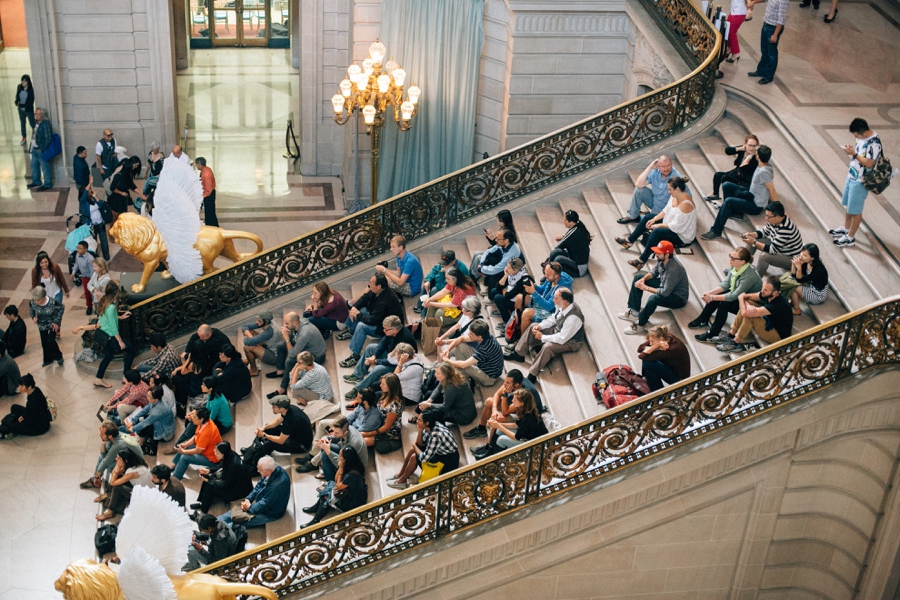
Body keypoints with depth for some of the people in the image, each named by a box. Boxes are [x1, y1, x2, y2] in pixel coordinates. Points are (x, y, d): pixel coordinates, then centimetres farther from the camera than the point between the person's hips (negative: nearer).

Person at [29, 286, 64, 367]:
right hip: (42, 326, 4)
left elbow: (62, 308, -15)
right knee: (44, 343, 14)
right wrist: (33, 317, -22)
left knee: (50, 341, -10)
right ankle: (48, 360, 37)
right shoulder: (32, 302, -23)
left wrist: (57, 321, -15)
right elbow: (31, 310, 0)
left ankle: (58, 357, 17)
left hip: (52, 324, -4)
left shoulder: (52, 302, -33)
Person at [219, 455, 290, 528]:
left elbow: (265, 504, -28)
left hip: (268, 514, -9)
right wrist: (248, 499, -5)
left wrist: (250, 507, -13)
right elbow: (259, 486, 7)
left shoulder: (278, 484, -37)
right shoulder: (270, 471, -10)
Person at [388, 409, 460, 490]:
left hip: (449, 463, -9)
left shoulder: (435, 436, -35)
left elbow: (424, 458, -28)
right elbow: (420, 444, 0)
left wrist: (414, 445, -10)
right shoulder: (431, 427, -10)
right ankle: (400, 475, 25)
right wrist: (420, 430, -17)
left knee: (414, 457, -9)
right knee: (413, 450, 9)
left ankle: (401, 481, 12)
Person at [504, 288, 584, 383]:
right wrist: (540, 326, -9)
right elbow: (553, 318, 7)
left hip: (571, 341, -9)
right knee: (533, 327, 3)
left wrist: (542, 337, -22)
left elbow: (562, 339, -33)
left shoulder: (573, 318, -37)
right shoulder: (562, 306, -14)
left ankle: (532, 375, -22)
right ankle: (518, 354, 12)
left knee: (547, 346, -34)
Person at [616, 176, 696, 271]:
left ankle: (642, 260, -27)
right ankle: (629, 241, 15)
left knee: (657, 232, -31)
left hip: (683, 237, -10)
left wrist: (658, 225, -19)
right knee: (648, 218, 8)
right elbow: (666, 210, 9)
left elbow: (676, 226, -29)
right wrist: (654, 219, -4)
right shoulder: (674, 196, -4)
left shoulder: (685, 204, -31)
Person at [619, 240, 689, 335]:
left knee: (653, 299, -37)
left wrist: (645, 288, -23)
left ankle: (640, 325, -15)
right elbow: (654, 272, 8)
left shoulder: (674, 269, -36)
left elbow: (665, 293, -33)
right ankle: (634, 311, 1)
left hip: (678, 297, -9)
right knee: (638, 277, 3)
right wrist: (643, 279, -12)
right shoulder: (662, 259, -12)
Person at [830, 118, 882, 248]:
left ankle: (850, 237, 17)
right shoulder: (862, 138, 0)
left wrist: (854, 154, -26)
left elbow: (869, 163, -26)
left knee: (855, 210, 4)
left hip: (860, 181, -9)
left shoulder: (874, 143, -27)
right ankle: (846, 229, 41)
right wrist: (851, 150, -6)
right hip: (851, 176, 9)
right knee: (847, 206, 23)